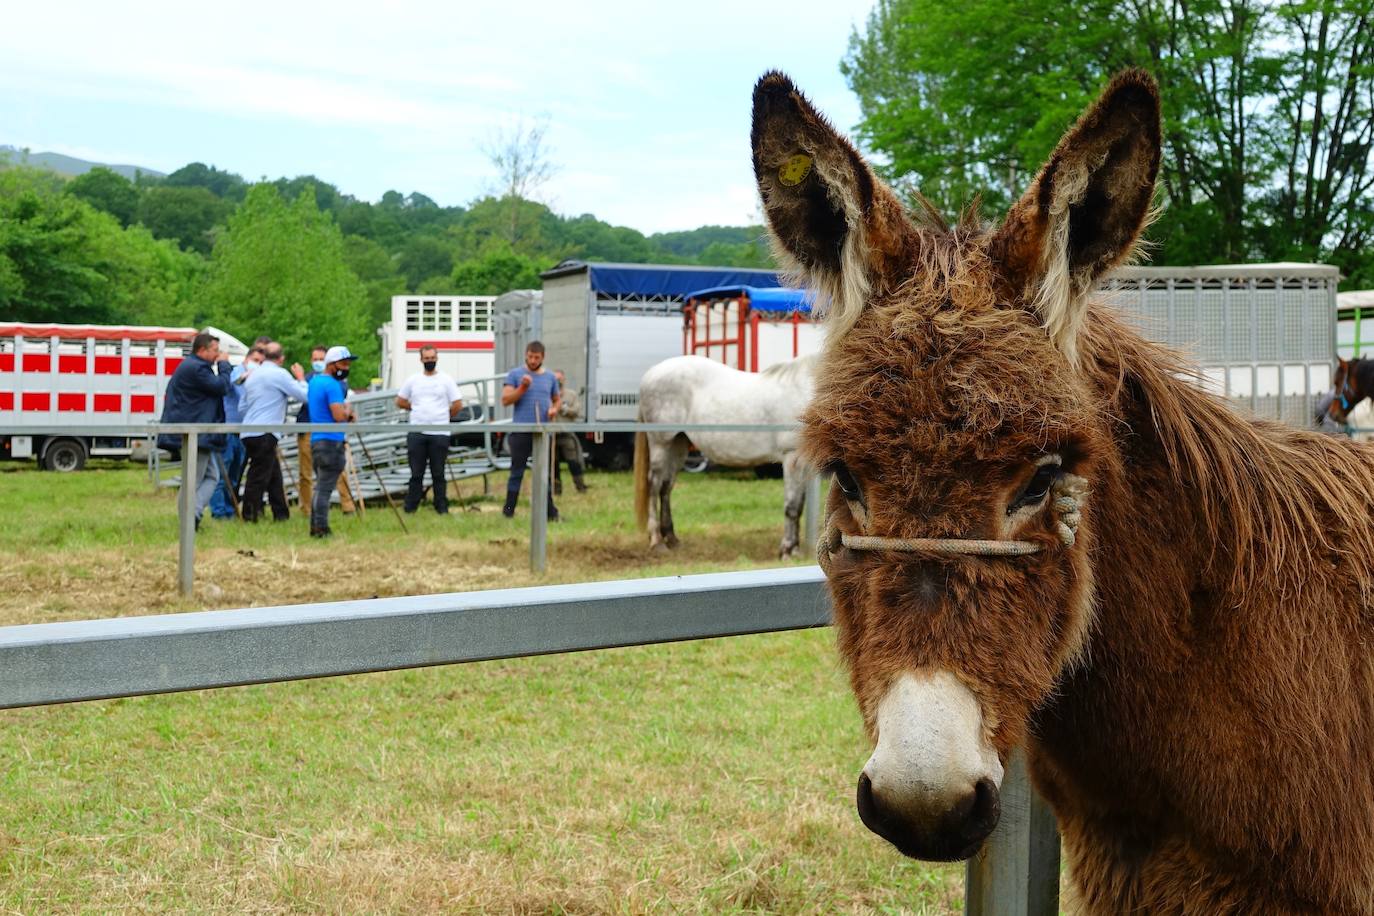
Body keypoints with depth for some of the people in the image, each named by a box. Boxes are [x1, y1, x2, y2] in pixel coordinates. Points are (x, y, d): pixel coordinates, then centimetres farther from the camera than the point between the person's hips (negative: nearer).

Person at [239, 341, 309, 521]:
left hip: (248, 433, 8)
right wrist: (301, 378, 8)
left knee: (274, 473, 13)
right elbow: (304, 395, -9)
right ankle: (250, 515, -1)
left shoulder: (253, 375, 17)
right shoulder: (280, 374, -7)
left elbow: (242, 407, 23)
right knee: (259, 476, -4)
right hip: (265, 434, -8)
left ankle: (281, 513, 15)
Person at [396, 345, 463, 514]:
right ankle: (410, 507, 10)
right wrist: (418, 410, 13)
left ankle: (441, 507, 10)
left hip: (440, 433, -2)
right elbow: (400, 402, 15)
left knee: (438, 474, 4)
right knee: (416, 473, 5)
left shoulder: (446, 380, 2)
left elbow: (457, 405, 2)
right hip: (416, 433, 2)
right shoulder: (412, 380, 8)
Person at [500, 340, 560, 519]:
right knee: (517, 471, 1)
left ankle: (550, 511, 11)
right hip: (521, 430, -3)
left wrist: (554, 409, 1)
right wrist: (522, 388, -17)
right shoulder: (515, 374, 1)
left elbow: (556, 399, 23)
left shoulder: (550, 377, 12)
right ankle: (509, 510, 8)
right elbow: (505, 399, -5)